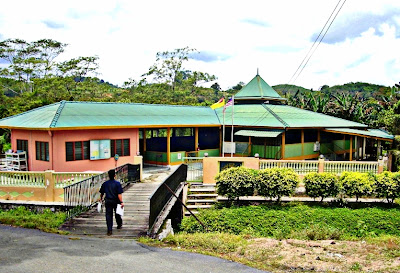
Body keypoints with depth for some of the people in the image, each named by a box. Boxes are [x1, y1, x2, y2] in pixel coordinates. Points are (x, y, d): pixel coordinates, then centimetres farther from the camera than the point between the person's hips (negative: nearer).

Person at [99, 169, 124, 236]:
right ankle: (119, 225, 39)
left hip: (108, 201, 1)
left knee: (108, 215, 3)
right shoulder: (117, 183, -11)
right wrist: (121, 202, -15)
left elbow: (102, 193, 8)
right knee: (117, 214, 19)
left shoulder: (105, 184, -2)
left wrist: (101, 199, 26)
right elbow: (119, 194, -17)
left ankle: (109, 230, -3)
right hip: (116, 201, -1)